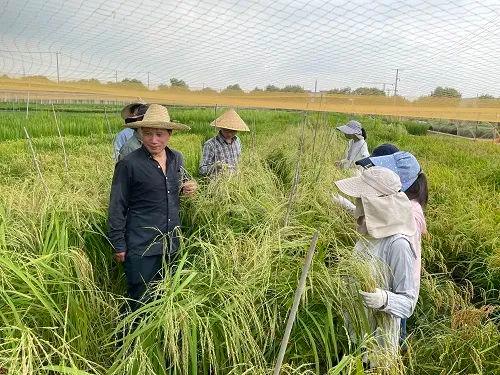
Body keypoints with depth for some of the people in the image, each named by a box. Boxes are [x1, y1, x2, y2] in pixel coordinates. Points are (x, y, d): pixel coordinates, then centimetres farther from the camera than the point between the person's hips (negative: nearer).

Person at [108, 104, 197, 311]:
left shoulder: (177, 158, 4)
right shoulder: (128, 164, -13)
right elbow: (117, 208, -8)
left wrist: (185, 189, -2)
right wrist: (119, 245, -6)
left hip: (171, 244, 6)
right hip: (141, 247, -5)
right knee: (141, 301, 6)